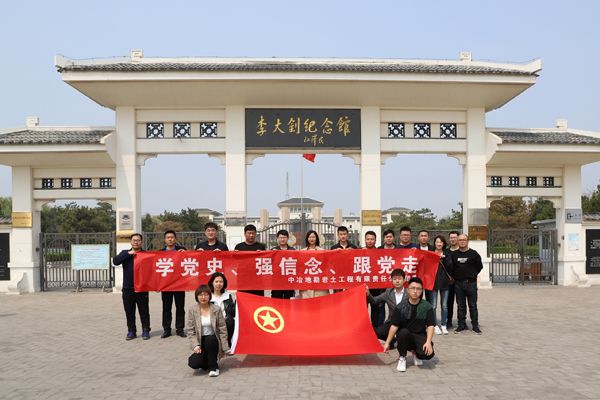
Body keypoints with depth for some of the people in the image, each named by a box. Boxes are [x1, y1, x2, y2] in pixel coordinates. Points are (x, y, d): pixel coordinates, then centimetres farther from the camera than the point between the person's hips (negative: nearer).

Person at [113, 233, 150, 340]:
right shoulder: (125, 253, 11)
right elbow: (115, 261, -7)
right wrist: (128, 254, -14)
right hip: (128, 288, 2)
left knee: (144, 311, 3)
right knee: (129, 311, 7)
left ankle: (145, 331, 12)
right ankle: (131, 331, 17)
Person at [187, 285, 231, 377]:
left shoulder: (216, 309, -4)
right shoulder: (192, 310, -2)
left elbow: (223, 330, -3)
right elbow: (190, 331, -2)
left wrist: (225, 348, -9)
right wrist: (196, 346, -16)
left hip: (213, 340, 0)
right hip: (200, 343, 1)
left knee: (209, 339, -36)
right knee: (193, 363, -25)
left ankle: (213, 367, -14)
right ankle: (206, 363, 12)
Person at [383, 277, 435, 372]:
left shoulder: (427, 306, -4)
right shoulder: (401, 307, -5)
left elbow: (430, 326, -7)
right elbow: (394, 326, -6)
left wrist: (428, 342, -21)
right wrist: (387, 343, -9)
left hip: (420, 336, 0)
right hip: (404, 336, 0)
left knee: (428, 353, -28)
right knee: (403, 332, -35)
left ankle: (415, 353, 11)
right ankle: (402, 358, -9)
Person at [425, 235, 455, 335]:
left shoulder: (447, 254, 8)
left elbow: (451, 267, -2)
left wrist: (444, 259, -12)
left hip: (444, 281, 2)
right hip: (433, 281, -2)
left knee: (444, 305, 6)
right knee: (433, 306, 0)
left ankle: (443, 326, 15)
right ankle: (435, 326, 9)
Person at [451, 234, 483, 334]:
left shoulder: (474, 254, -1)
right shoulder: (454, 254, 4)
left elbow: (480, 266, 7)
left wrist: (473, 275, 5)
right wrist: (454, 276, 5)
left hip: (471, 283, -2)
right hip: (458, 283, 2)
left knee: (473, 305, 3)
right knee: (460, 305, 8)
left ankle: (475, 325, 10)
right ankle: (461, 324, 15)